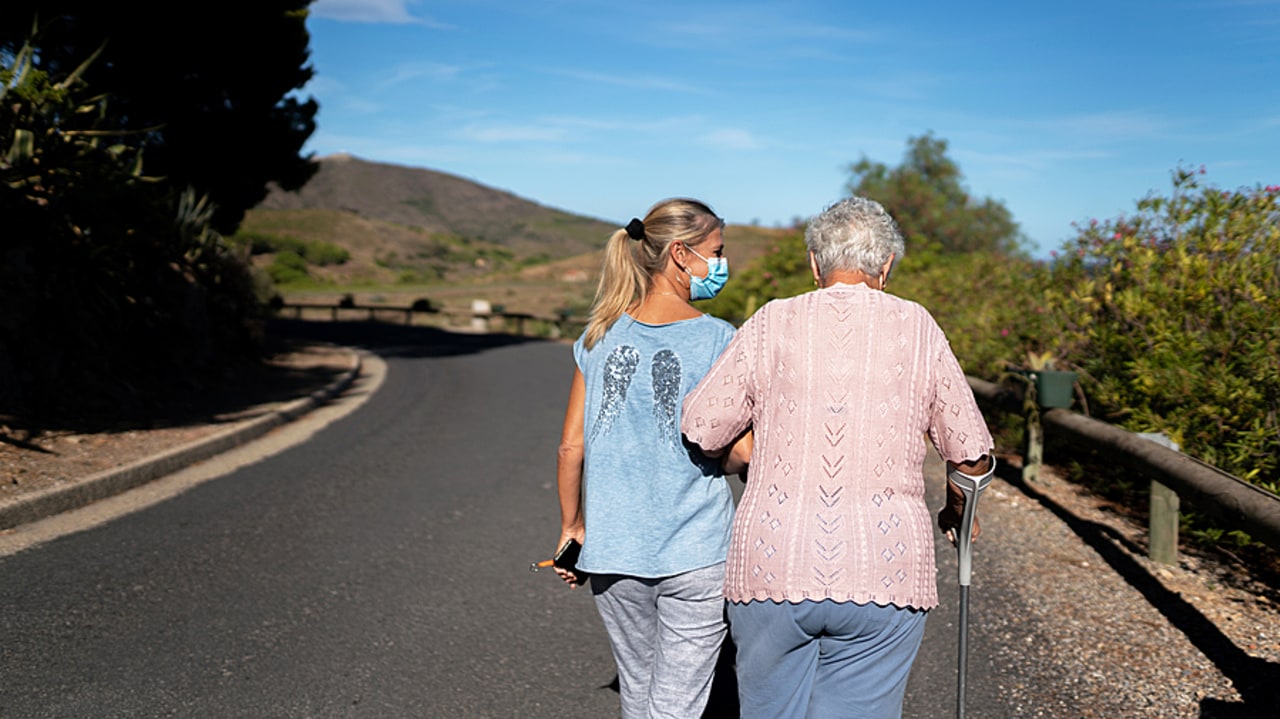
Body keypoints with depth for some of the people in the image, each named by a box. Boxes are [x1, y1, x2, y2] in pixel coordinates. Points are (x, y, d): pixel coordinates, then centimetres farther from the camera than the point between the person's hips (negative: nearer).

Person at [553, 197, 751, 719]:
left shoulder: (600, 337, 2)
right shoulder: (718, 340, -9)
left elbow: (571, 448, 4)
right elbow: (739, 455, -12)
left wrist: (572, 528, 16)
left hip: (612, 553, 4)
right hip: (696, 556, -4)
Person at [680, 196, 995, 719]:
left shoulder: (773, 323, 2)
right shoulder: (917, 327, 4)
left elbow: (699, 427, 0)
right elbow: (972, 454, 8)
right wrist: (958, 508, 29)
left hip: (771, 567, 0)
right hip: (883, 576, 0)